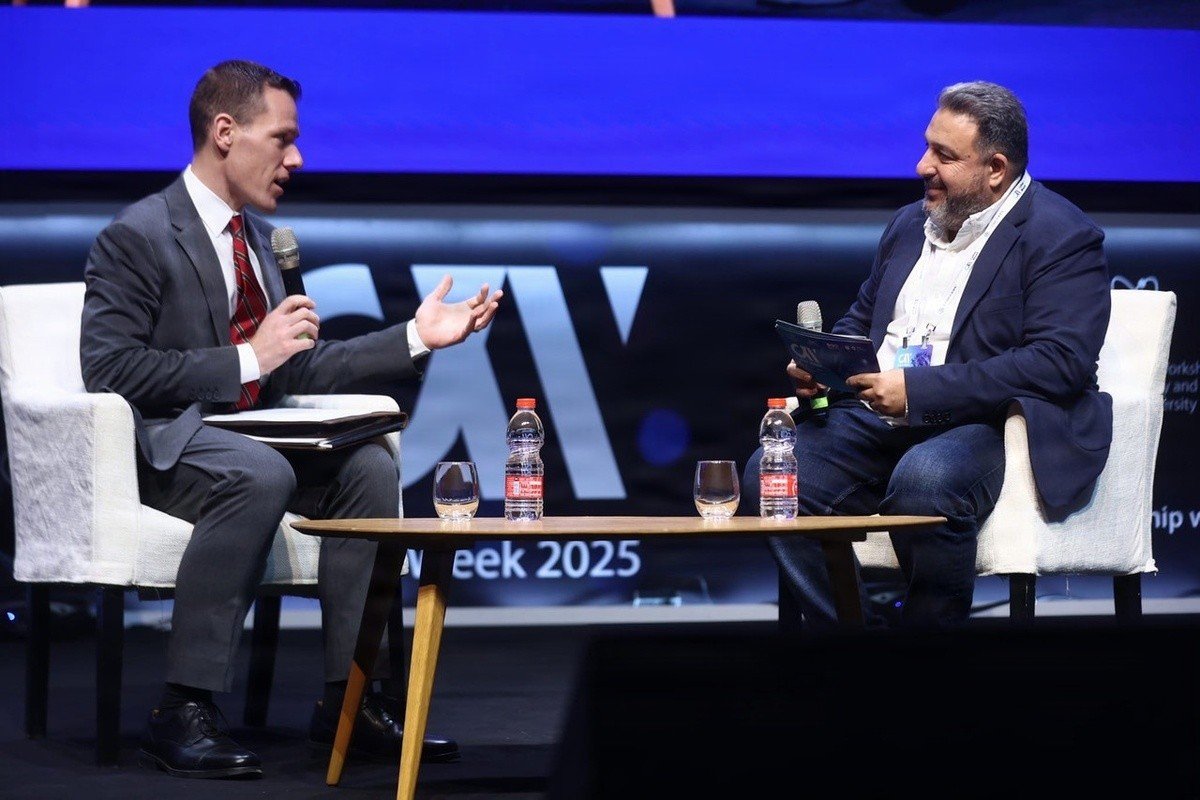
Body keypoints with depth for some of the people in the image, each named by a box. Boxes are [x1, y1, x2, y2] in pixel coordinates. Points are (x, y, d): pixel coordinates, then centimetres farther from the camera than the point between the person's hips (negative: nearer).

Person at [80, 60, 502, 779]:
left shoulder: (258, 235, 17)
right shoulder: (138, 236, -10)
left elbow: (297, 371, 18)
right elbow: (110, 370, -19)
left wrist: (415, 337, 10)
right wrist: (248, 357, -22)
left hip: (246, 435, 8)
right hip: (159, 442, -8)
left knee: (370, 465, -14)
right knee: (260, 475, -36)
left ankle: (349, 699, -11)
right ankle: (184, 712, -32)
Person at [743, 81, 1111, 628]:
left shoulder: (1062, 238, -6)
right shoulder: (909, 224, 20)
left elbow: (1060, 362, -18)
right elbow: (860, 319, 31)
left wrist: (918, 390, -22)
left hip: (985, 424, -7)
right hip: (875, 418, 7)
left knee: (924, 482, -39)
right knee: (769, 474, -18)